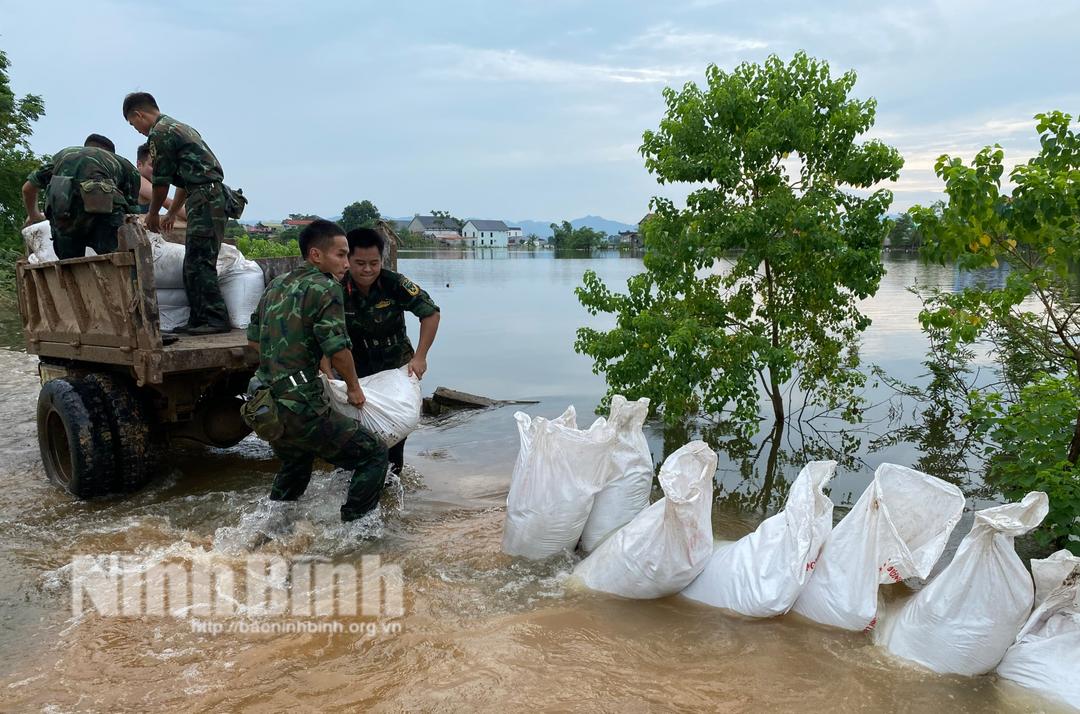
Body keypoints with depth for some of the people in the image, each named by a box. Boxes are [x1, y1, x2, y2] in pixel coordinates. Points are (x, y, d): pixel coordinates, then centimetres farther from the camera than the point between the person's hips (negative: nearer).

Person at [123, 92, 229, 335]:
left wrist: (152, 215, 14)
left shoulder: (159, 133, -5)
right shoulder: (178, 127, 25)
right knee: (193, 264, 9)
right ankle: (199, 319, 10)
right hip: (213, 195, 10)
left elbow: (161, 182, -1)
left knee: (199, 262, -11)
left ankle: (216, 319, -12)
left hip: (204, 199, -10)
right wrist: (172, 213, 34)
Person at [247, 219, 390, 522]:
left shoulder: (276, 284, 15)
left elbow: (253, 338, 22)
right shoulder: (325, 287, -11)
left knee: (294, 467, 34)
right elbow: (337, 349, -18)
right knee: (374, 454, 2)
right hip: (300, 407, -9)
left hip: (264, 405, 9)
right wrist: (354, 388, -1)